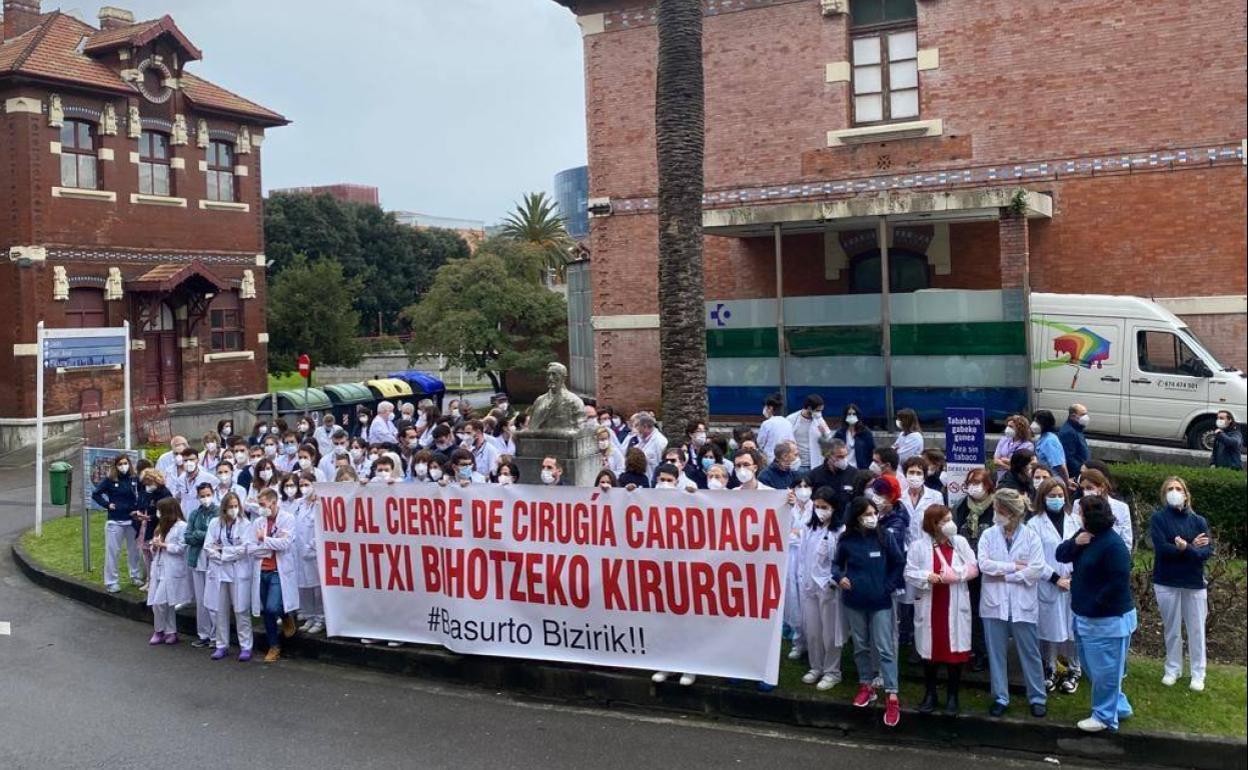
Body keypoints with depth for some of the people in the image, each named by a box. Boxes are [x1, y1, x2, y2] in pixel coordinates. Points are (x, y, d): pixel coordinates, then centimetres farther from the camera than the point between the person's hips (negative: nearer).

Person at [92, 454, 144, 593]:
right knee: (112, 552, 1)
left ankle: (136, 576, 29)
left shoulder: (135, 479, 0)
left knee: (134, 549, 14)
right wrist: (107, 505, -8)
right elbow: (95, 494, -1)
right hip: (115, 521, -3)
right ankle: (111, 582, 8)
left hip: (132, 520, 3)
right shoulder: (109, 480, -7)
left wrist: (139, 509, -4)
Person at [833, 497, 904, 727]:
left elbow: (899, 563, 1)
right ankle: (866, 686, 29)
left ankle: (891, 697, -5)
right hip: (854, 602, 2)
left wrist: (888, 586, -5)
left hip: (880, 602, -2)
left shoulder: (885, 538, -8)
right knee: (861, 646, 14)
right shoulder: (846, 540, -5)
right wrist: (839, 577, -10)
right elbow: (836, 563, 10)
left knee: (884, 648, -5)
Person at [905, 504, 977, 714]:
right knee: (930, 649, 9)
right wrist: (927, 577, -22)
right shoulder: (918, 545, -6)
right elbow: (909, 573, -7)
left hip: (955, 606, 1)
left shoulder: (960, 542, 1)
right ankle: (930, 694, 23)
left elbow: (974, 567, -1)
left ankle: (952, 695, 20)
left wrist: (956, 574, -15)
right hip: (929, 606, -1)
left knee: (955, 648, 5)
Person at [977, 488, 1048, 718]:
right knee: (996, 654, 8)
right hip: (994, 603, 2)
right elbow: (984, 564, -11)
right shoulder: (988, 535, 1)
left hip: (1022, 604, -2)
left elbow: (1037, 570, -12)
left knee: (1030, 653, 7)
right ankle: (1000, 698, 20)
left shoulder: (1031, 537, -3)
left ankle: (1037, 698, 20)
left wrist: (1003, 573, -12)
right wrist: (1015, 566, -13)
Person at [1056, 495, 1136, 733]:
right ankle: (1118, 706, 35)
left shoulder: (1113, 545, -23)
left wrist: (1095, 604, -18)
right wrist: (1075, 543, -13)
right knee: (1093, 668, 20)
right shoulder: (1086, 535, 5)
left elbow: (1119, 583, -24)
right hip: (1085, 616, 10)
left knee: (1104, 670, 3)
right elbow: (1061, 556, 6)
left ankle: (1104, 716, 17)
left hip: (1108, 619, -10)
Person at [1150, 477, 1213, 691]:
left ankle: (1198, 674, 20)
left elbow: (1208, 551, -8)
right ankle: (1172, 670, 24)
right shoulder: (1158, 518, -4)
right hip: (1167, 582, -1)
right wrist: (1192, 547, -16)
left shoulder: (1198, 520, 1)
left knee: (1196, 630, 7)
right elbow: (1161, 548, -16)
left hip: (1194, 582, 1)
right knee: (1172, 629, 10)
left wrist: (1186, 548, -24)